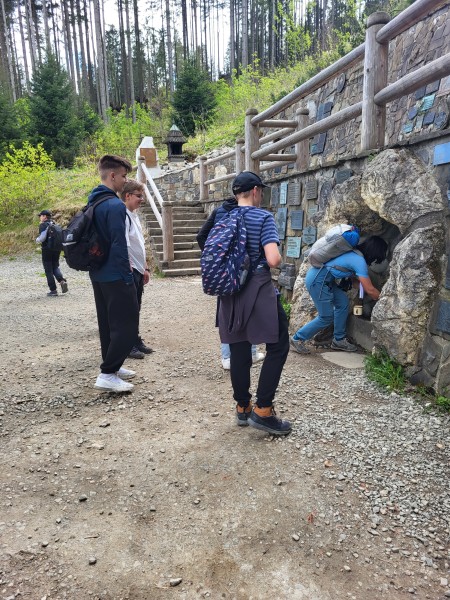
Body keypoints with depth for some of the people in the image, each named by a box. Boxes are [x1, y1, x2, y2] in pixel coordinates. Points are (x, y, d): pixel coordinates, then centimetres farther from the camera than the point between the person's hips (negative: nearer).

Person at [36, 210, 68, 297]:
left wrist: (37, 240, 0)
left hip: (47, 249, -6)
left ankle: (53, 290, 2)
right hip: (57, 248, 6)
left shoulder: (43, 225, -10)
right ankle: (62, 281, -7)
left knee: (48, 270, 3)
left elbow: (42, 237, -19)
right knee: (55, 267, 18)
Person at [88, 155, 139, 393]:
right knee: (127, 325, -3)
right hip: (114, 276, -10)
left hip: (98, 274, 10)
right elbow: (118, 244, -21)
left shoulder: (93, 202, 12)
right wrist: (127, 276, -16)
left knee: (107, 322, 17)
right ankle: (107, 374, 0)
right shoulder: (115, 205, -18)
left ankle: (111, 366, 28)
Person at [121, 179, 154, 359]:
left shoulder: (134, 216, 17)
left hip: (138, 270, 9)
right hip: (129, 271, -9)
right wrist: (129, 268, -20)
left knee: (136, 308, 15)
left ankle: (136, 340, 25)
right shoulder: (122, 215, -13)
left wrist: (145, 268, 20)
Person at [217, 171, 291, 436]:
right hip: (258, 290, -6)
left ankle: (243, 408, 24)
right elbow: (273, 259, -19)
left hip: (230, 291, 6)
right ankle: (262, 410, 3)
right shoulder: (263, 217, -8)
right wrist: (278, 258, 2)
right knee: (278, 347, 5)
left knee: (239, 350, 13)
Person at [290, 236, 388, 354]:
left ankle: (338, 340, 19)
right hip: (317, 280, -10)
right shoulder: (360, 261, -14)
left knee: (343, 301, 11)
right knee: (326, 318, -2)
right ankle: (297, 339, 9)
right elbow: (370, 290, -8)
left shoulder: (355, 253, 12)